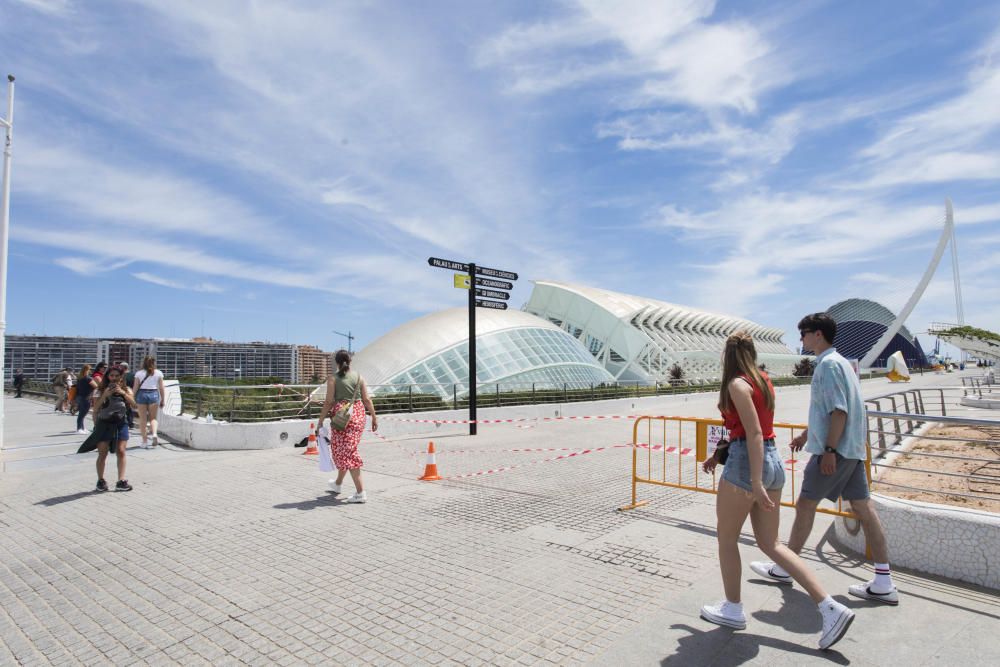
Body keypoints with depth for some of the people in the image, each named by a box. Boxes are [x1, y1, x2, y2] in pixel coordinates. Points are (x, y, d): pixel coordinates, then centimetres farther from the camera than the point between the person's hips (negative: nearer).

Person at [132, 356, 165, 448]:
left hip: (142, 394, 0)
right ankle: (154, 434, -17)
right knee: (153, 418, 10)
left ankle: (144, 441, 8)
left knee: (143, 419, 7)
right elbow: (161, 388, 2)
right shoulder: (158, 373, 3)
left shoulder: (139, 373, 2)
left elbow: (135, 388, 0)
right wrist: (162, 400, 9)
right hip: (154, 394, 0)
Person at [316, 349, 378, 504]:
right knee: (346, 450, 21)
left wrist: (320, 421, -3)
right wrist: (374, 417, 11)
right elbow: (367, 400, 3)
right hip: (358, 415, 5)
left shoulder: (333, 378, -4)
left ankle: (360, 492, -6)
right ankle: (337, 484, 40)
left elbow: (329, 401, -8)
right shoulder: (359, 377, 5)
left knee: (345, 452, 0)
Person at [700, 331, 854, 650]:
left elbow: (754, 434, -21)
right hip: (773, 462, 9)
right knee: (770, 543, 15)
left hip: (747, 464, -8)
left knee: (726, 539, 11)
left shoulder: (737, 384, -14)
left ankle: (732, 609, 24)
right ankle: (830, 608, 10)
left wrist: (755, 483, -23)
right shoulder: (764, 381, 12)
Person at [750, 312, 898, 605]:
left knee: (805, 505, 1)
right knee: (863, 508, 8)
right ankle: (884, 583, 12)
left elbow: (839, 411, -22)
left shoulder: (829, 364, -14)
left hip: (835, 450, -10)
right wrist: (806, 434, 30)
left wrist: (829, 449, -22)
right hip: (853, 449, 10)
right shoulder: (839, 362, 17)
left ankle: (783, 568, 13)